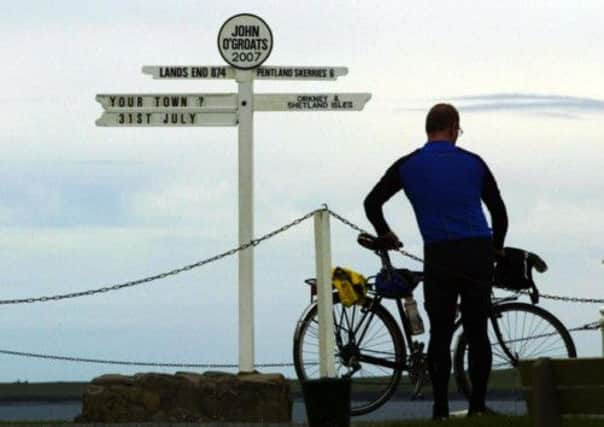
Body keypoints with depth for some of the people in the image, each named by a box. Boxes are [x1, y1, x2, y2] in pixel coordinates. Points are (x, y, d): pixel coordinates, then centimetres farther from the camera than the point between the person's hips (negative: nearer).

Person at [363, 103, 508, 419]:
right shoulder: (473, 163, 7)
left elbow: (372, 203, 6)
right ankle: (477, 407, 6)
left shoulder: (408, 165, 4)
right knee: (477, 334, 7)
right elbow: (499, 210, 13)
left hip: (439, 257, -1)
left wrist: (385, 234, 23)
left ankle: (441, 409, 2)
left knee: (440, 335, 6)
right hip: (478, 254, 1)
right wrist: (496, 248, 28)